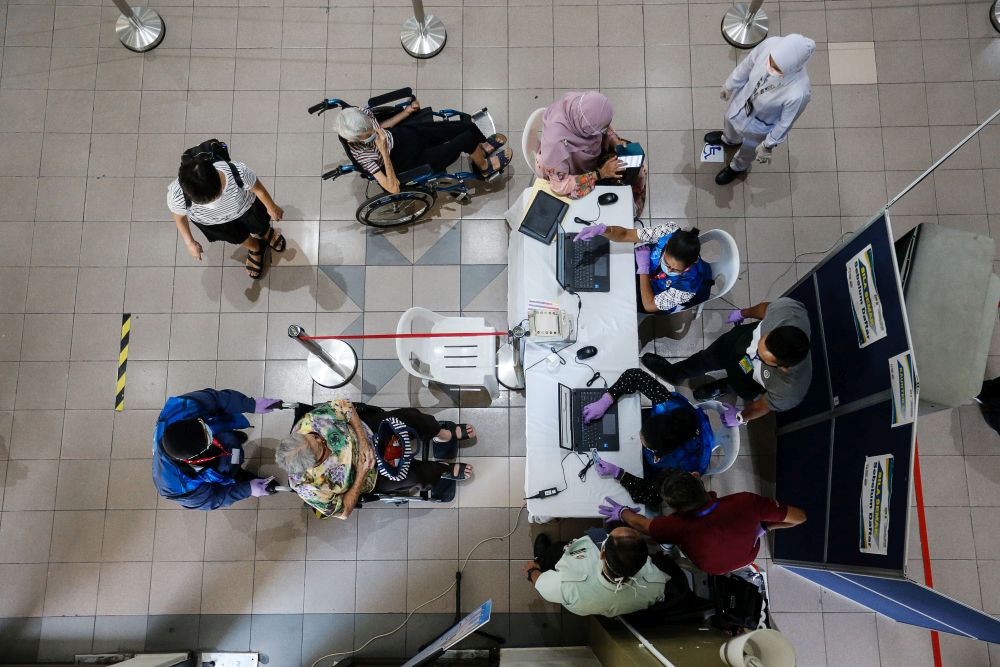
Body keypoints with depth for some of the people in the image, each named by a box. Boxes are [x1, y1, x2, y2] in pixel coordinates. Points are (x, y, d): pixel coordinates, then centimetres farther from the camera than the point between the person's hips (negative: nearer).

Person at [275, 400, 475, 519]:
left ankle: (444, 433, 22)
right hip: (369, 476, -2)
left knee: (411, 417, -12)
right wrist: (361, 474, -26)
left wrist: (363, 442, -24)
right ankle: (445, 471, 23)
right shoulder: (307, 487, -35)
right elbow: (343, 512, -20)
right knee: (414, 474, -13)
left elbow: (345, 407, -15)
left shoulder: (309, 421, -32)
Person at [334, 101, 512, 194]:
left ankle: (484, 146, 35)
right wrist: (384, 151, -44)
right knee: (468, 138, -14)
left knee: (469, 126, -1)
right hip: (416, 160, -6)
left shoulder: (362, 114, -16)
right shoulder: (361, 154, -33)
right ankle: (485, 167, 19)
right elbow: (393, 188, -34)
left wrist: (407, 111, 0)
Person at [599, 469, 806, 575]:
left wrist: (622, 512, 2)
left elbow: (641, 524, -19)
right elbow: (799, 517, -27)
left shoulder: (680, 528, -42)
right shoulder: (745, 502, -43)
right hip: (749, 555, 0)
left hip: (712, 570, 0)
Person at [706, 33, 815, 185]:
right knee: (729, 121, 36)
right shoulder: (770, 44, -35)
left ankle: (737, 167, 66)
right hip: (742, 99, 4)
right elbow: (747, 65, -12)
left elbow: (786, 122, -24)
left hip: (760, 124, -3)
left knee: (749, 148, 29)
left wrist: (768, 145, -8)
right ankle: (729, 139, 74)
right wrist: (729, 86, 5)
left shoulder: (798, 92, -44)